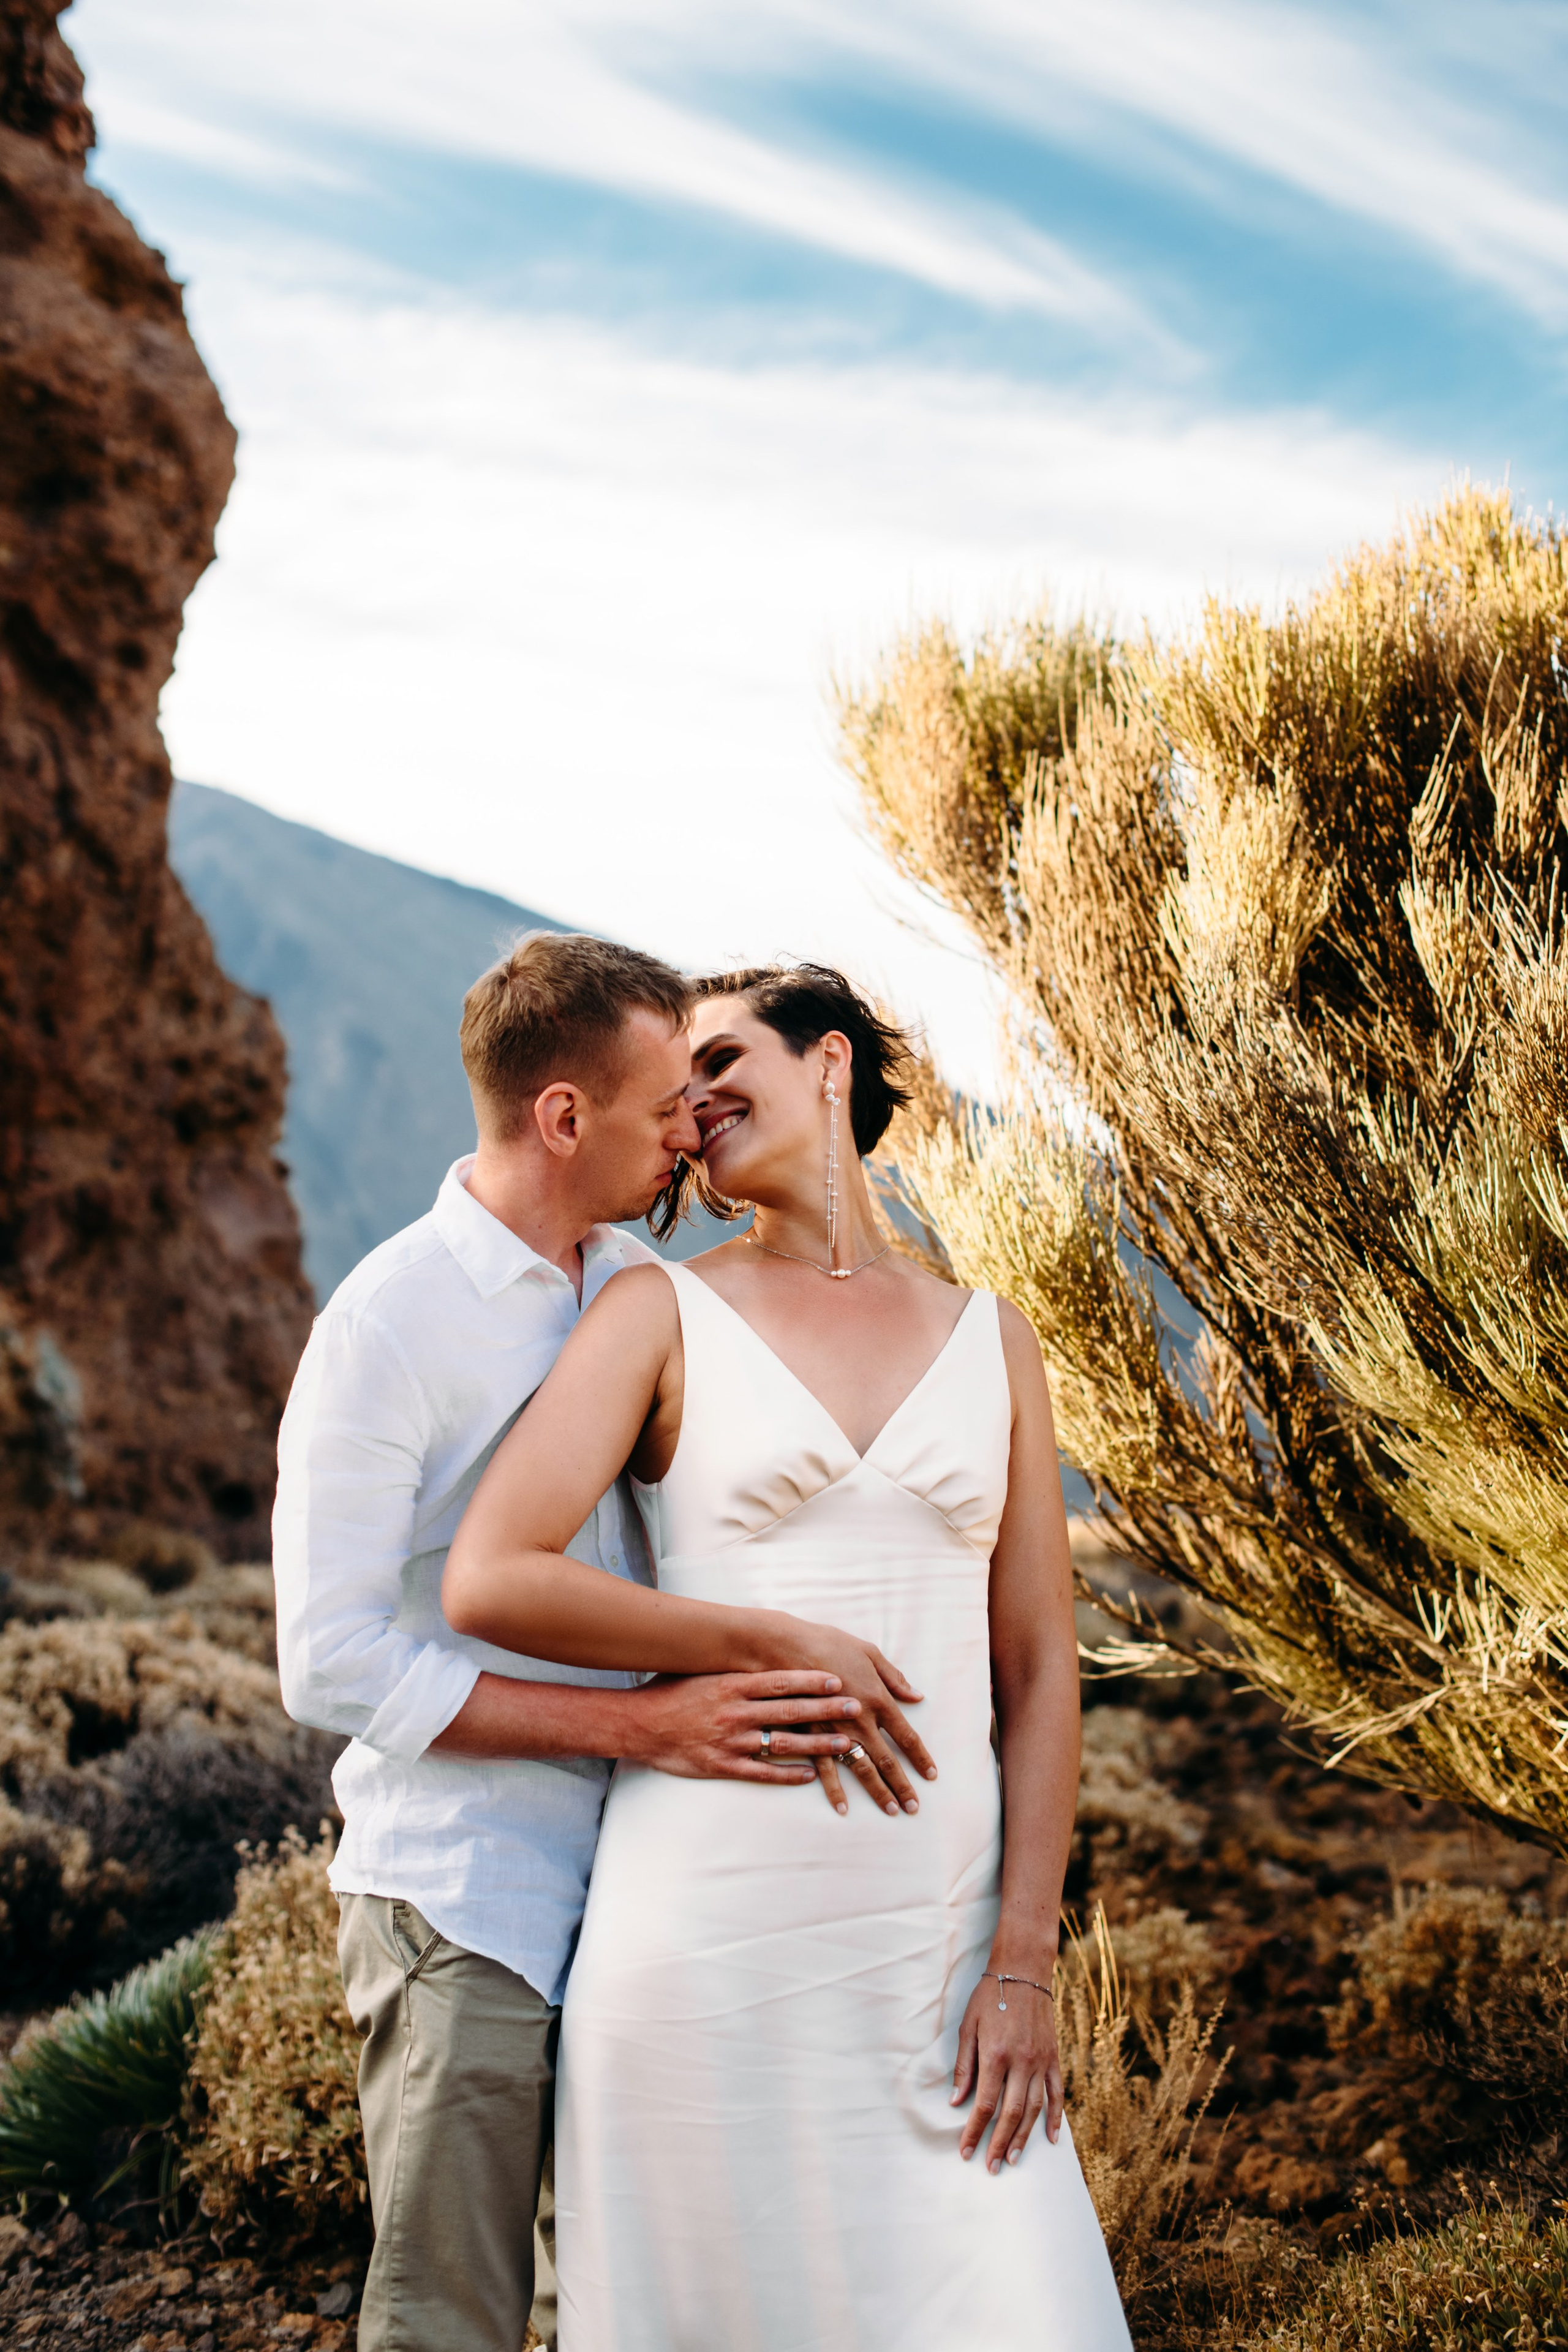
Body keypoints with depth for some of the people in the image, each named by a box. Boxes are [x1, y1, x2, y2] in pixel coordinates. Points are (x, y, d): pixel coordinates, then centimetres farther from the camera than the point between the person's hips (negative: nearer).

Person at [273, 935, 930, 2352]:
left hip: (644, 1886, 7)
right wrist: (642, 1724, -21)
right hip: (464, 1912, -6)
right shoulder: (386, 1326, -14)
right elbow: (332, 1663, -18)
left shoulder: (639, 1284, 8)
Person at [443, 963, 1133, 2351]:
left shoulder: (991, 1340, 11)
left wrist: (1026, 1963, -1)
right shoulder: (665, 1314, 4)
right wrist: (781, 1649, -10)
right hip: (714, 1951, -2)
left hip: (935, 1947, 2)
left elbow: (1039, 1667, 7)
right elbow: (490, 1581, -8)